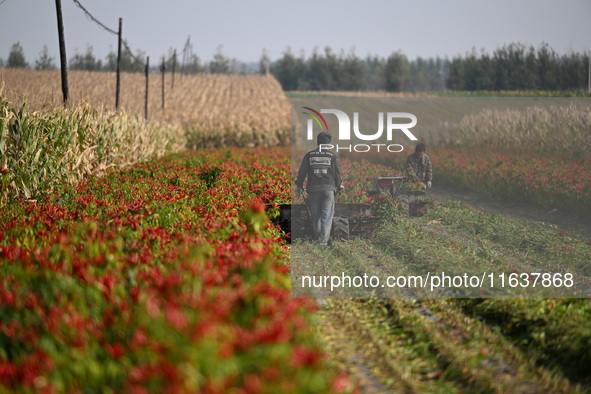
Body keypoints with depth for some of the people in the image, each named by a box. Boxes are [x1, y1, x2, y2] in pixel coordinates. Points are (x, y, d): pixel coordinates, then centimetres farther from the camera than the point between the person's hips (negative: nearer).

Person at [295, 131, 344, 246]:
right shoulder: (332, 156, 2)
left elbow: (302, 172, 5)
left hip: (313, 189, 1)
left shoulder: (309, 155, 5)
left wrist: (299, 186, 16)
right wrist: (340, 185, 22)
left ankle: (317, 238, 20)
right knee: (327, 215, -1)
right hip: (328, 189, -1)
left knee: (315, 215, 12)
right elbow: (337, 173, 6)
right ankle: (324, 239, -14)